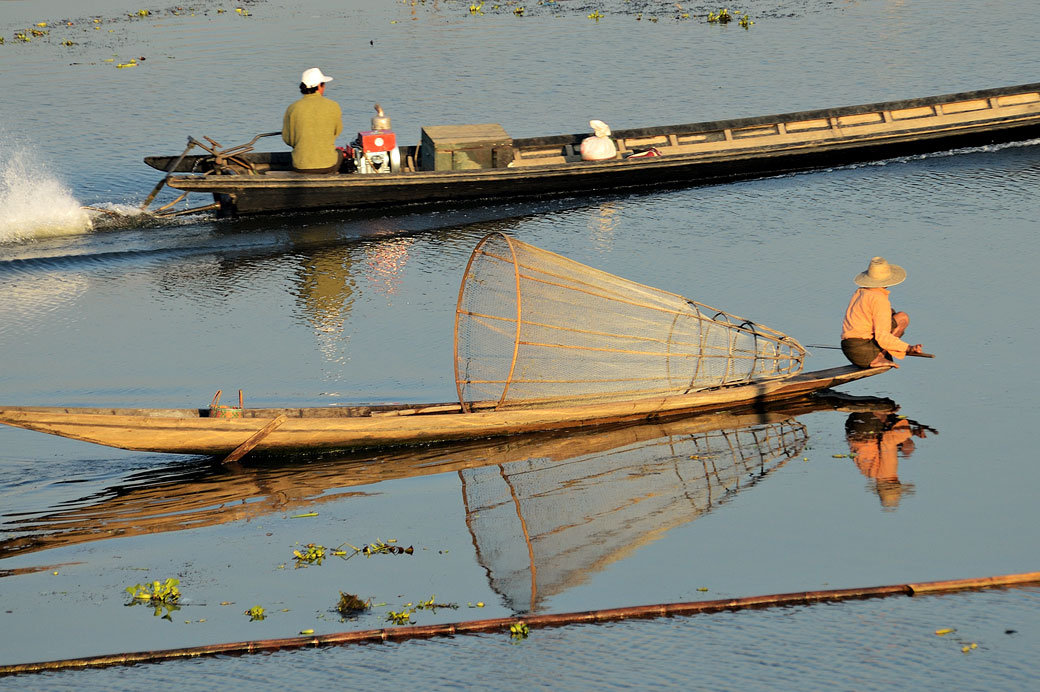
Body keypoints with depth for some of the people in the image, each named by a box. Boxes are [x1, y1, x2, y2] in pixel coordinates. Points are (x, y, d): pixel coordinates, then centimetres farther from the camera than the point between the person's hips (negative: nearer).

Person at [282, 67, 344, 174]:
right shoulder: (333, 106, -8)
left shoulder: (292, 109, -6)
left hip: (300, 167, 1)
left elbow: (287, 139, 3)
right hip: (327, 165, -1)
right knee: (339, 153, 34)